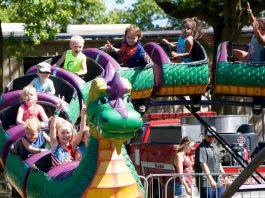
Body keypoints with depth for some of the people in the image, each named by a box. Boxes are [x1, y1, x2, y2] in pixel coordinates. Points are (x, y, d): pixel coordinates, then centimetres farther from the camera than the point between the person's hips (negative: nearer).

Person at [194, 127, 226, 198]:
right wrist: (211, 180, -26)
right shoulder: (202, 148, -13)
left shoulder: (215, 147, 16)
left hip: (217, 181, 9)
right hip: (206, 182, -9)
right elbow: (203, 165, -21)